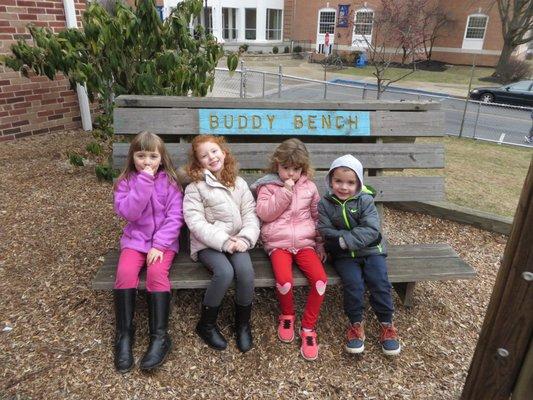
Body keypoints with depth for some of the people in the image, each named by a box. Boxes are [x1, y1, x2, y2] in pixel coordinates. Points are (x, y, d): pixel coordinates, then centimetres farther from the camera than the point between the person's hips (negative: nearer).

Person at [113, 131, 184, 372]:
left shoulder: (170, 182, -1)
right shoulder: (126, 182, 3)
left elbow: (175, 217, -8)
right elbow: (128, 213, -14)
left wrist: (159, 245, -18)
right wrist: (144, 182, -19)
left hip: (164, 241, -2)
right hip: (135, 239, 2)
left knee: (157, 272, -28)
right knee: (125, 273, -25)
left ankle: (160, 336, -20)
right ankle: (124, 334, -11)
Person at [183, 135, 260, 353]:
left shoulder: (239, 184, 9)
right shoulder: (195, 187, -3)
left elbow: (250, 215, 4)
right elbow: (196, 223, -12)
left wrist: (245, 239, -15)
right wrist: (224, 242, -20)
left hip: (236, 241, 3)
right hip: (208, 244, -3)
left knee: (245, 270, -26)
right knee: (225, 272, -30)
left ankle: (243, 323, -1)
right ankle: (206, 324, -4)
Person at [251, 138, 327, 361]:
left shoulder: (309, 187, 12)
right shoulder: (267, 186, 5)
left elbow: (317, 217, 17)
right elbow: (265, 213, -8)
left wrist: (321, 245, 12)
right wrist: (285, 192, -14)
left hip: (305, 242, 3)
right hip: (278, 243, -2)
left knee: (320, 279, -21)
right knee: (284, 280, -29)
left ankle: (308, 328, 0)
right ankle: (287, 316, 6)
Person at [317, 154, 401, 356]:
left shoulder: (365, 201, -5)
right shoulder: (325, 204, -3)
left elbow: (371, 230, -15)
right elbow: (326, 234, -10)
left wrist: (345, 239, -25)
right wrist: (355, 235, -20)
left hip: (370, 250, 1)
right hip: (344, 255, 0)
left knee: (380, 282, -16)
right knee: (353, 284, -22)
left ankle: (387, 325, 6)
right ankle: (356, 325, 0)